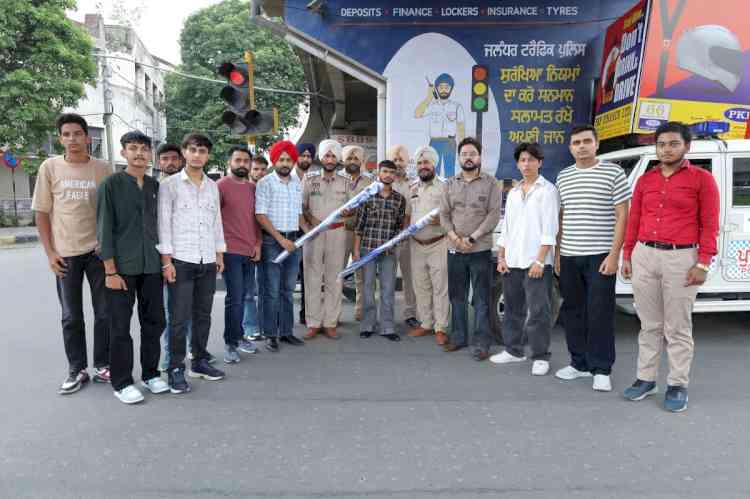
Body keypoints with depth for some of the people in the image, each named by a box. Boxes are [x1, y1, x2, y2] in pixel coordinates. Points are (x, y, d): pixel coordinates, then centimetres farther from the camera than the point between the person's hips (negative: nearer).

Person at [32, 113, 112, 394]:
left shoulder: (102, 169, 1)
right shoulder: (50, 167, 0)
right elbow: (41, 213, 3)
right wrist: (50, 252, -3)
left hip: (99, 251, 0)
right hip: (65, 254, 0)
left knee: (105, 313, 6)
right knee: (71, 317, 8)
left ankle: (102, 366, 21)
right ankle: (77, 370, 21)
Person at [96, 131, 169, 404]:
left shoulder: (155, 186, 9)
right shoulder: (111, 184, -4)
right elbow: (104, 229, -7)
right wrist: (110, 271, -12)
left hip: (151, 266, 5)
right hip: (122, 268, -4)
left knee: (154, 322, 10)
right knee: (121, 327, 4)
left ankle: (150, 373, 25)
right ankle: (121, 382, 16)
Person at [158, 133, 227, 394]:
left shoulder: (213, 186, 12)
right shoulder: (170, 186, -1)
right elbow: (164, 223, -5)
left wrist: (220, 254, 13)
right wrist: (166, 260, -10)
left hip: (208, 262, 5)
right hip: (181, 261, -4)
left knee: (203, 315, 11)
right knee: (180, 318, -2)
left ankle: (200, 361, 24)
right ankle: (176, 369, 9)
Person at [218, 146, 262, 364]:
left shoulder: (253, 187, 13)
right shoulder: (221, 186, -6)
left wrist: (258, 244, 8)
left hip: (251, 251, 6)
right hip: (231, 251, -6)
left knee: (242, 296, 13)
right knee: (235, 298, -4)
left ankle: (238, 337, 26)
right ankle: (231, 343, 7)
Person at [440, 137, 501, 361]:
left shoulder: (490, 183, 1)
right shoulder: (451, 183, 12)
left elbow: (494, 215, -7)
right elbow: (444, 214, 8)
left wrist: (472, 238, -14)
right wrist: (455, 237, -8)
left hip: (480, 250, -4)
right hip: (454, 249, 4)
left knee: (481, 300, -1)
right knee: (457, 297, 12)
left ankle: (480, 343, 6)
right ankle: (459, 337, 23)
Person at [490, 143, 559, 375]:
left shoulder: (547, 190, -1)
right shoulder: (513, 193, 17)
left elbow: (549, 229, -9)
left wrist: (539, 260, -15)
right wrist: (501, 257, 10)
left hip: (536, 262, -6)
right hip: (512, 262, 6)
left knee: (538, 311, -3)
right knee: (513, 309, 13)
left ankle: (540, 357, 7)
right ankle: (513, 350, 25)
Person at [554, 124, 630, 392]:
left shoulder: (613, 172, -1)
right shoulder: (563, 176, 12)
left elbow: (622, 216, -5)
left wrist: (614, 254, -13)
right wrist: (557, 253, 13)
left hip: (600, 256, -5)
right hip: (569, 257, 5)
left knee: (600, 315, -2)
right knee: (573, 312, 10)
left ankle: (601, 370, 9)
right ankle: (579, 363, 23)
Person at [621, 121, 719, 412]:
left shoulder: (702, 179, 0)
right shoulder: (645, 180, 11)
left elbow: (709, 225, -4)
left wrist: (703, 263, -10)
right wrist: (627, 255, 9)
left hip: (681, 258, -4)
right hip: (644, 256, 4)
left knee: (678, 328, 3)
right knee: (649, 325, 11)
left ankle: (678, 386, 14)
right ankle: (646, 379, 20)